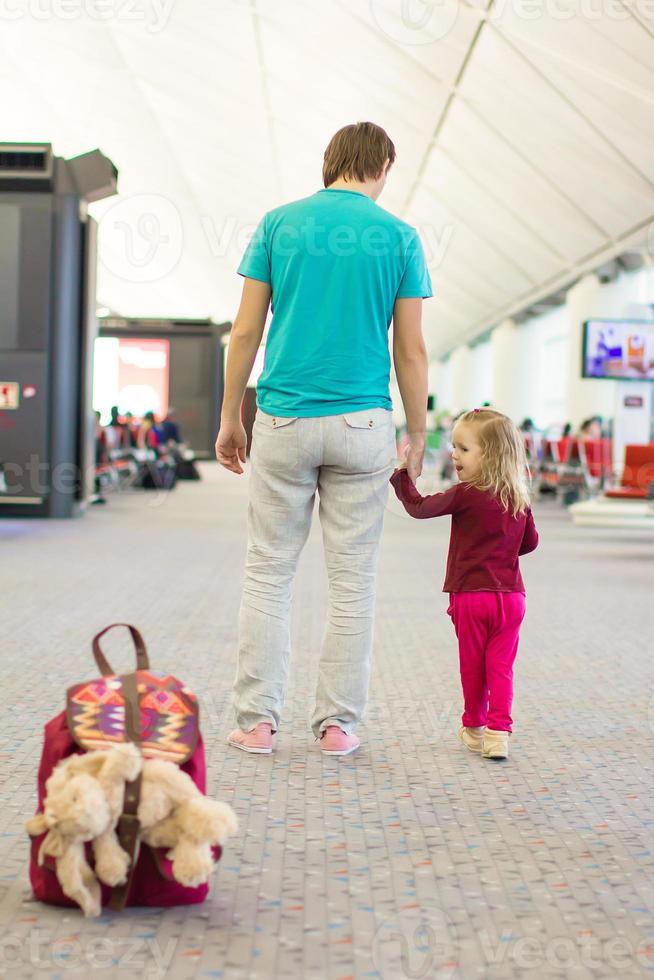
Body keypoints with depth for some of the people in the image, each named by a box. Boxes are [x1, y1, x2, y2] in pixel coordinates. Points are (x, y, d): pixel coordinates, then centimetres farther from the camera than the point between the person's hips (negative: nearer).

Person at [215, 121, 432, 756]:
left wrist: (229, 418, 9)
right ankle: (337, 723, 12)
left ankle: (258, 720, 8)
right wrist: (417, 435, 9)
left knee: (268, 572, 8)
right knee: (353, 580, 6)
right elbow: (410, 351, 1)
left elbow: (246, 332, 1)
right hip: (363, 424, 0)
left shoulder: (279, 223, 4)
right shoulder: (399, 237, 2)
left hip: (284, 420, 1)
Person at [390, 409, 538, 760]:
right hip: (510, 595, 3)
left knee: (472, 666, 11)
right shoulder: (519, 499, 3)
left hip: (470, 595, -3)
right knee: (500, 667, 5)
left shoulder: (465, 495, -13)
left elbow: (419, 507, -6)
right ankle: (498, 731, -2)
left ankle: (474, 728, 24)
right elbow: (530, 541, 16)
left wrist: (401, 474, 5)